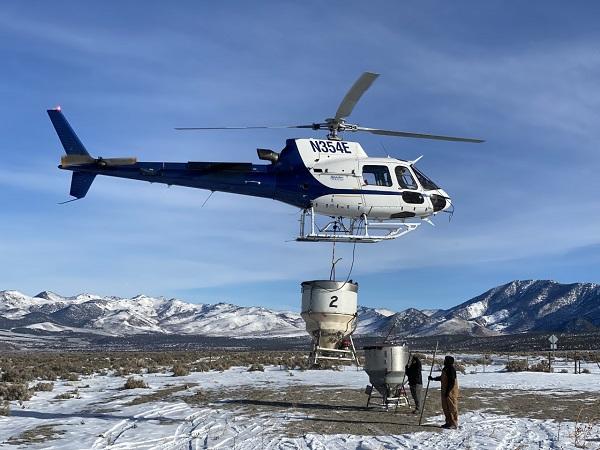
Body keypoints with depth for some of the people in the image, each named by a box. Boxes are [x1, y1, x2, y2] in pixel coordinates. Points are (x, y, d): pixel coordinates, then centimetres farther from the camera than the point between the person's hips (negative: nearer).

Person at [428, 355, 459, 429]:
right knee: (445, 407, 14)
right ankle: (448, 422, 22)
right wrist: (433, 378, 27)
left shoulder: (451, 369, -17)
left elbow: (452, 381, -21)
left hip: (451, 391, -10)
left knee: (452, 407, -5)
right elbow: (441, 378, 28)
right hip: (445, 391, 10)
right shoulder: (445, 369, 13)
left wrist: (448, 391, -22)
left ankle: (454, 424, 0)